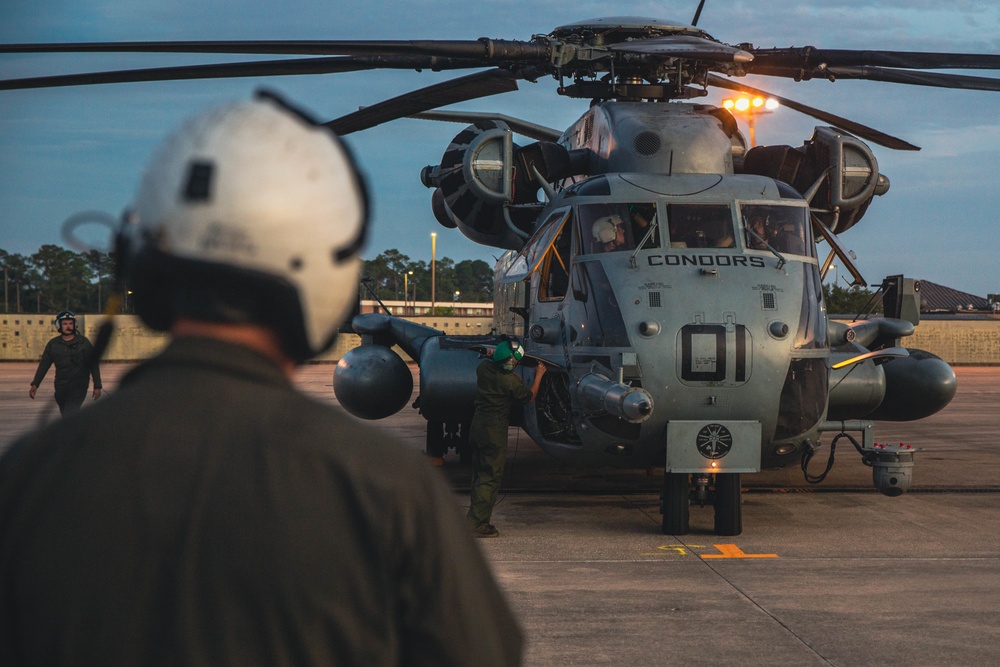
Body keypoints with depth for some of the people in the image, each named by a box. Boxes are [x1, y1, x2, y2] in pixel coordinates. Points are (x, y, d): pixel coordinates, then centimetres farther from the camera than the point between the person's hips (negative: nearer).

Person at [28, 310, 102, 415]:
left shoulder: (83, 342, 1)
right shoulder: (53, 344, 8)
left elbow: (93, 365, 1)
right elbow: (44, 365, 9)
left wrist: (97, 386, -3)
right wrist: (35, 384, 0)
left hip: (79, 386, -4)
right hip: (60, 387, 4)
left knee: (69, 415, -21)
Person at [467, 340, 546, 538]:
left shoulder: (484, 367, 0)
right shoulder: (511, 380, -17)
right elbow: (529, 397, 2)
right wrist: (538, 376, 13)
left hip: (477, 424, 8)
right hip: (494, 430, -8)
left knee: (480, 475, 16)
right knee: (490, 478, -3)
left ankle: (477, 521, 21)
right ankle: (477, 524, -5)